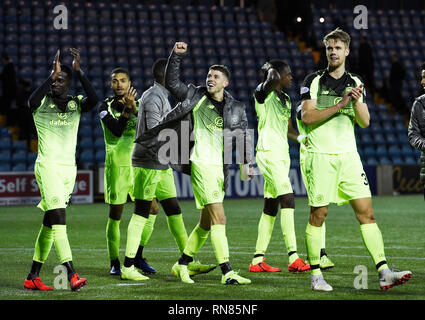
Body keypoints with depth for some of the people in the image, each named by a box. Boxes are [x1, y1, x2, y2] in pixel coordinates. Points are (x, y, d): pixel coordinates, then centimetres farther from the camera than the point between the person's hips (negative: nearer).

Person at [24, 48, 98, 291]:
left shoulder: (76, 104, 10)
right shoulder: (42, 103, 0)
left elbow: (94, 99, -12)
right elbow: (32, 102, -25)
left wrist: (78, 70, -17)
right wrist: (52, 75, -26)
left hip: (69, 168, 5)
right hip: (48, 166, -5)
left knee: (49, 224, 7)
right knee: (58, 219, -17)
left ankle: (33, 277, 13)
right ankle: (72, 275, -25)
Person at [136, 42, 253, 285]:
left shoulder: (235, 108, 8)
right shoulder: (196, 96, 3)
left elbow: (244, 135, 12)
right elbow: (172, 83, 1)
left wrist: (246, 163, 3)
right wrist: (177, 56, -10)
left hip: (220, 167, 5)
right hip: (201, 164, -5)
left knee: (206, 223, 11)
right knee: (219, 218, -14)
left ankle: (182, 264, 28)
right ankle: (227, 272, -16)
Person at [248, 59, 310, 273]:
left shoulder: (286, 99, 20)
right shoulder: (263, 93, -6)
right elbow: (273, 79, -30)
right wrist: (270, 69, -14)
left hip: (282, 155, 9)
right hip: (269, 153, -9)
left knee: (271, 207, 8)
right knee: (287, 200, -19)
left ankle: (257, 261, 12)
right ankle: (293, 258, -26)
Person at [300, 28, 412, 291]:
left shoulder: (355, 83, 13)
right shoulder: (313, 80, 1)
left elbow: (365, 122, 9)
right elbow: (307, 116, -10)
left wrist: (357, 102, -10)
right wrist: (339, 105, -17)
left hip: (349, 155, 3)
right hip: (321, 156, -3)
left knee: (366, 212, -4)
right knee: (318, 215, -1)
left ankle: (384, 273, -7)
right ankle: (316, 274, 9)